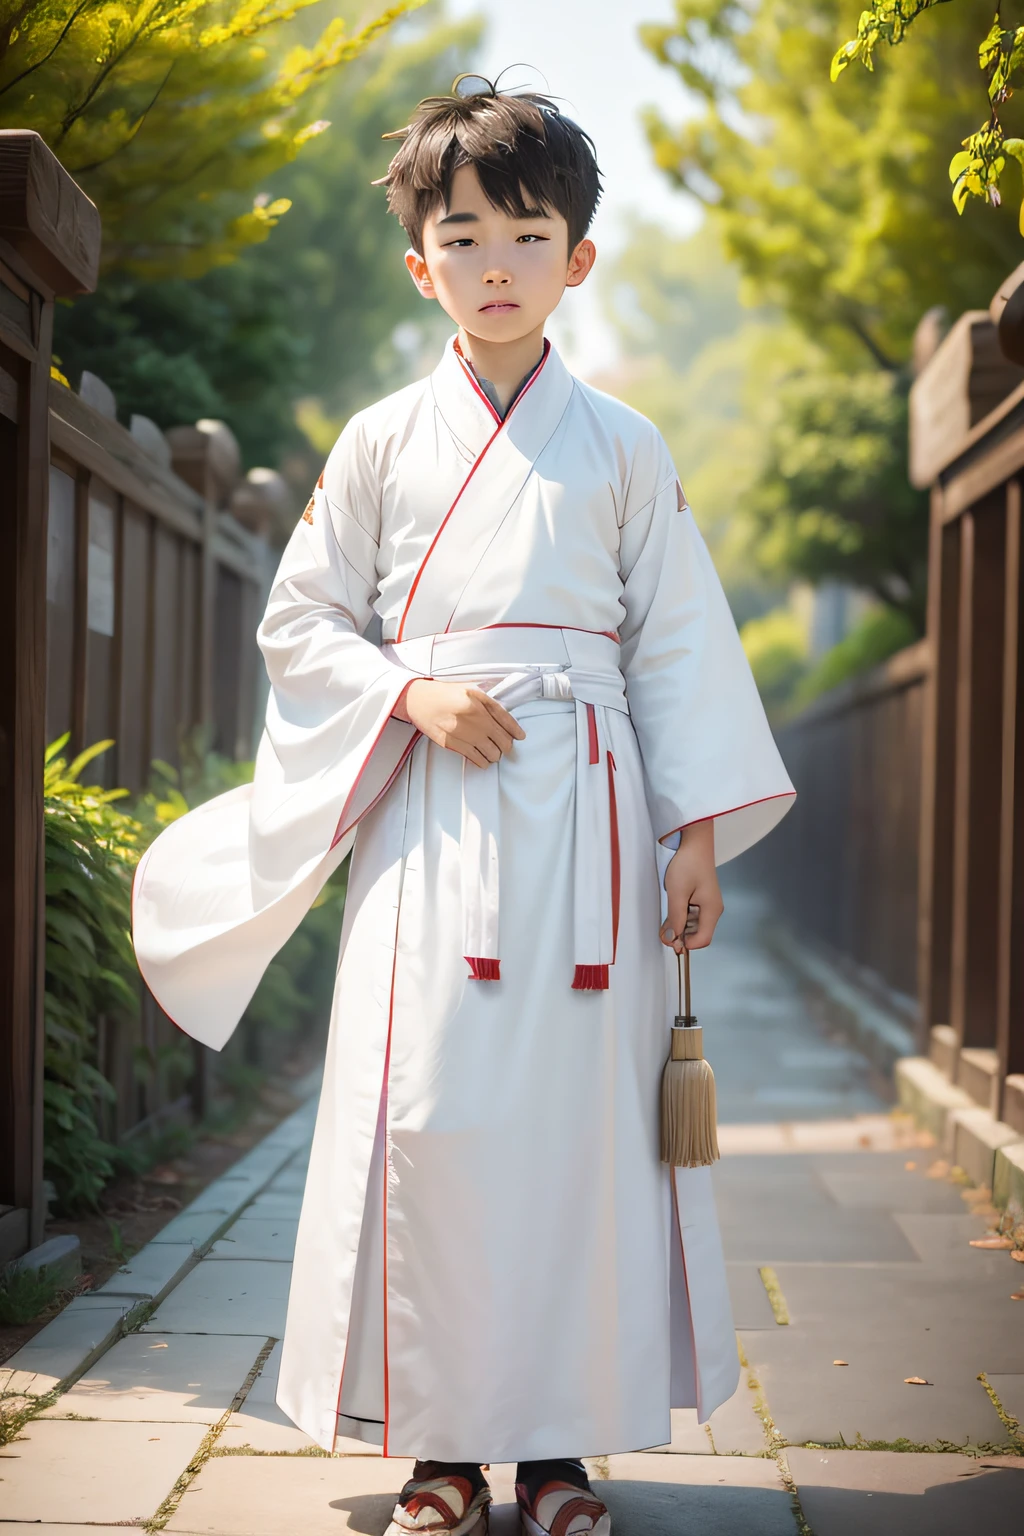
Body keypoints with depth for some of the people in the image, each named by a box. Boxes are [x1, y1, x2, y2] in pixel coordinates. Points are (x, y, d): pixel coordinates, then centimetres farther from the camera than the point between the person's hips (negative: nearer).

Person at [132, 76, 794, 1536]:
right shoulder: (383, 441, 8)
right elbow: (301, 621, 10)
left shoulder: (624, 448, 8)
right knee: (424, 1108, -5)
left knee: (579, 1106, -1)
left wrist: (698, 836, 2)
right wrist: (413, 691, -8)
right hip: (429, 811, 0)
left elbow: (677, 644, 7)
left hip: (584, 810, 0)